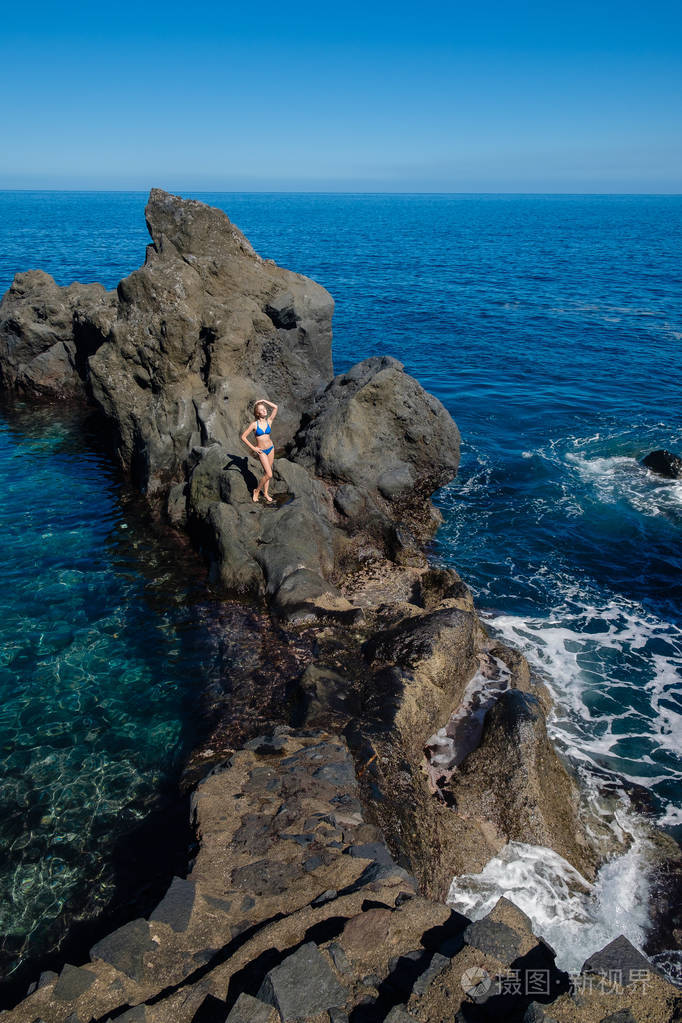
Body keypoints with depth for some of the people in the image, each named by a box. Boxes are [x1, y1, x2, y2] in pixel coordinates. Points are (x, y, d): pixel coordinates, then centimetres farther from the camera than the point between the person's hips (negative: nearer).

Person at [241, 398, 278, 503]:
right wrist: (253, 448, -9)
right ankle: (257, 491, 8)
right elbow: (243, 436, -8)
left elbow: (275, 407, -13)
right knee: (269, 474, -11)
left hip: (271, 448, 4)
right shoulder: (254, 424, -12)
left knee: (266, 472, 13)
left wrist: (263, 400, -7)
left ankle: (265, 493, 26)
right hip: (261, 451, -4)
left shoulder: (269, 421, -3)